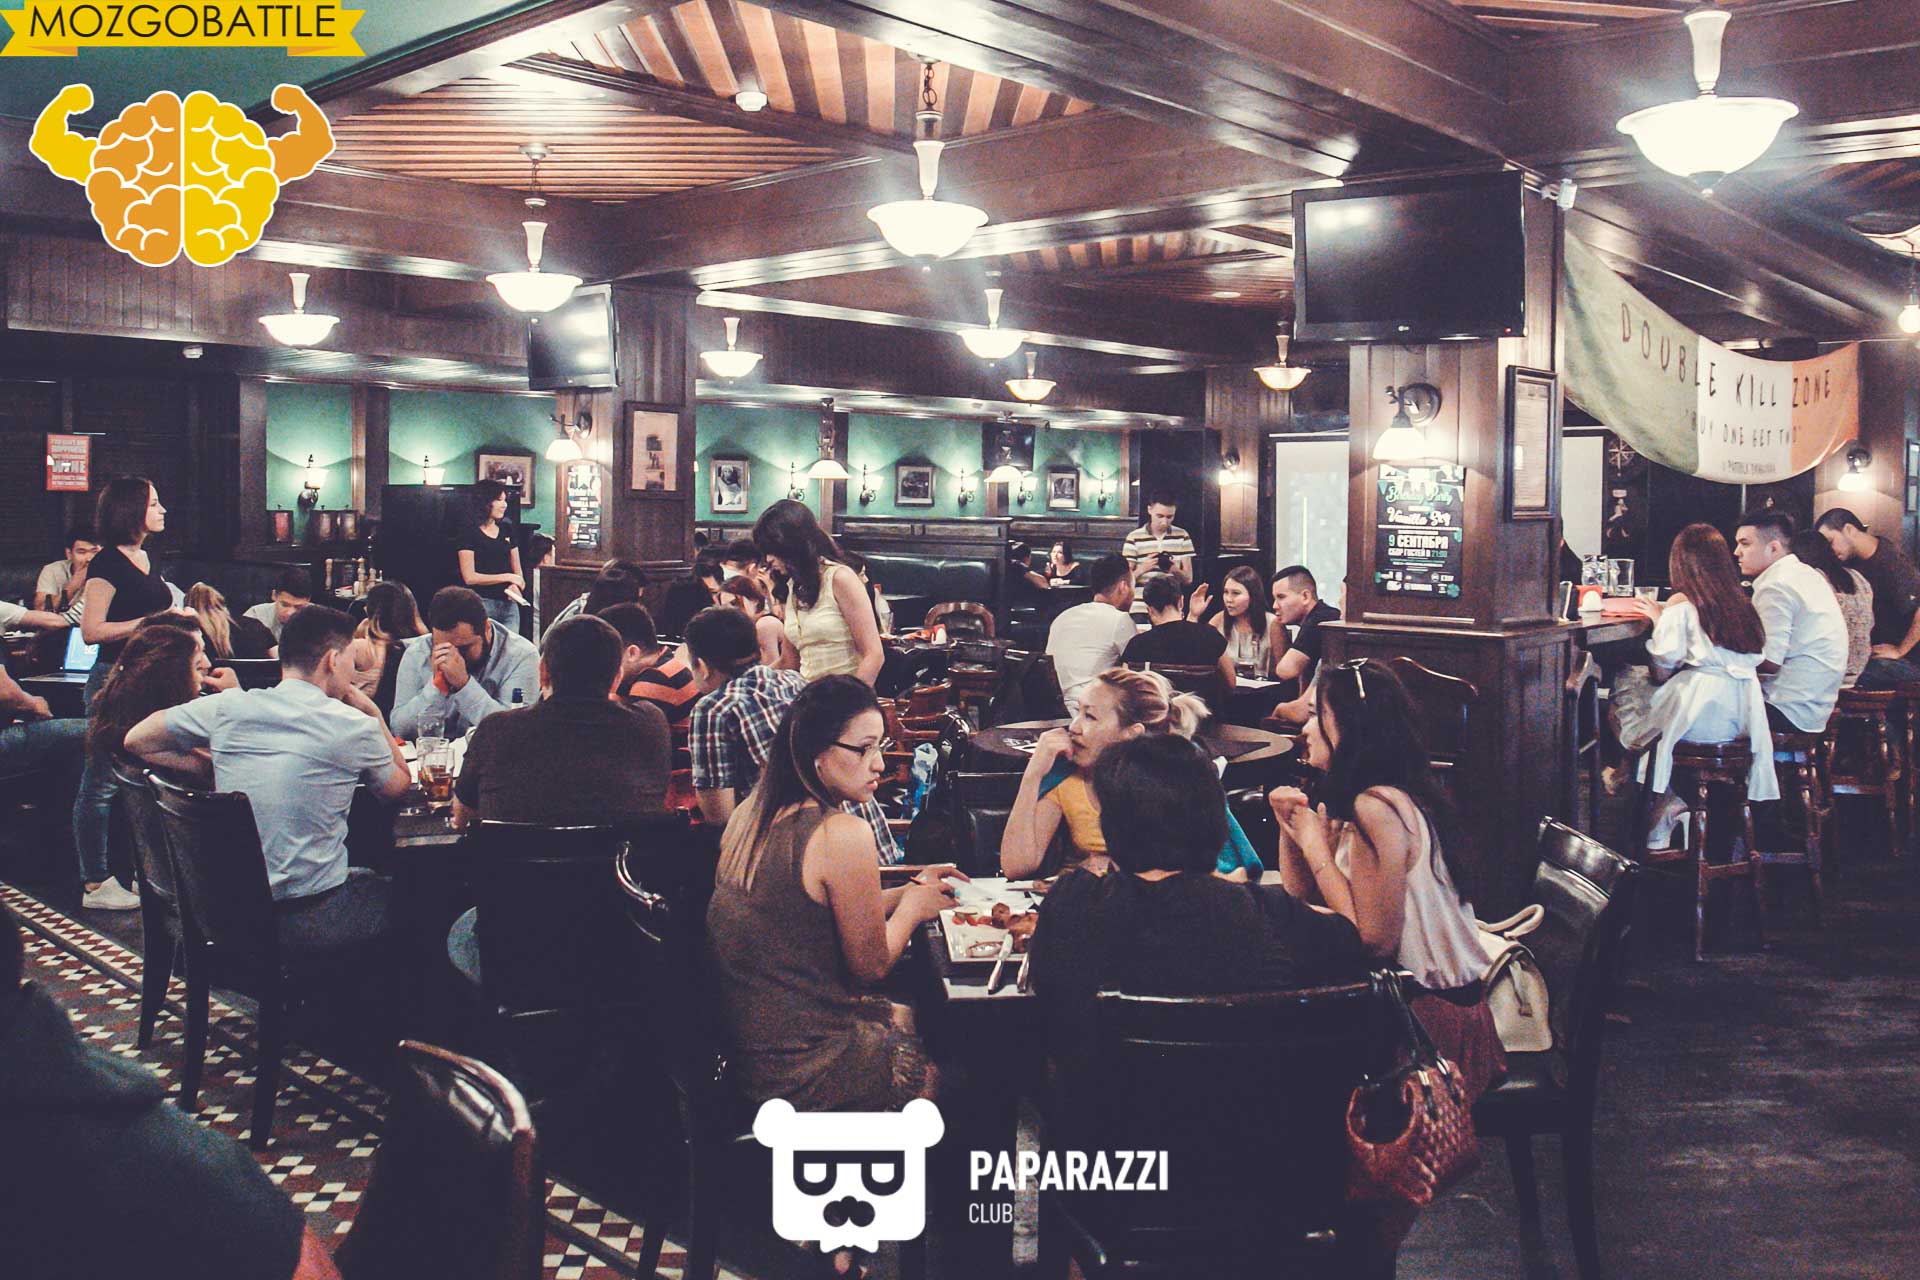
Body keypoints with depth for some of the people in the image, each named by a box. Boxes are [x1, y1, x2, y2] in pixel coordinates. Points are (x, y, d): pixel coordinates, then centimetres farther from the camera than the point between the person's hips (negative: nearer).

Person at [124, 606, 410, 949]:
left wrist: (212, 767, 12)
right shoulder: (357, 727, -9)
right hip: (312, 919, -5)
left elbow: (136, 741, 13)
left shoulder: (229, 707, -1)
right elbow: (400, 786, 10)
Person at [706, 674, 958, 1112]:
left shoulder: (752, 812, 2)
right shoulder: (842, 835, -23)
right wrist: (913, 906, 4)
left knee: (907, 1016, 27)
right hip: (804, 1069, -8)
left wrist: (907, 891, 13)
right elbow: (870, 967, -13)